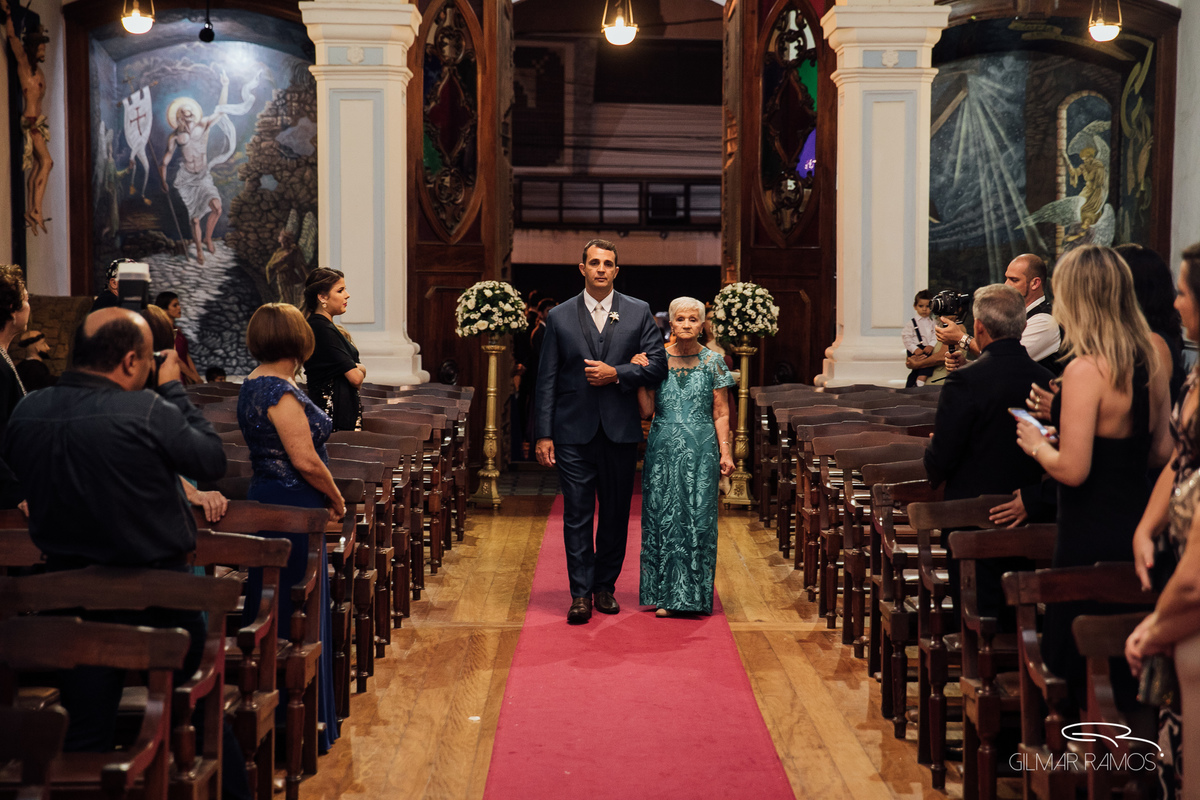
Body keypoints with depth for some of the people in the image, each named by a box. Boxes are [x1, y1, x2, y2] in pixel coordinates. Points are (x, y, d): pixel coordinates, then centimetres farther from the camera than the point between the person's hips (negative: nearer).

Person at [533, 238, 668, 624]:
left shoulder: (639, 313, 6)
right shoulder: (559, 317, 5)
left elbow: (658, 364, 2)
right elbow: (546, 380, 3)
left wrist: (616, 374, -12)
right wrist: (544, 434, -2)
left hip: (620, 432, 1)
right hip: (574, 433, -1)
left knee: (616, 514, 8)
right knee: (577, 515, -2)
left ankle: (605, 586, 22)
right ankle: (581, 593, 4)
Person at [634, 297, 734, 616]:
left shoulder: (713, 362, 3)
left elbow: (721, 413, 3)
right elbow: (647, 411, 6)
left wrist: (725, 452, -5)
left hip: (700, 450, -1)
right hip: (663, 450, 1)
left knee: (697, 517, -2)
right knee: (662, 517, 2)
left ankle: (692, 595, 7)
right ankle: (665, 593, 11)